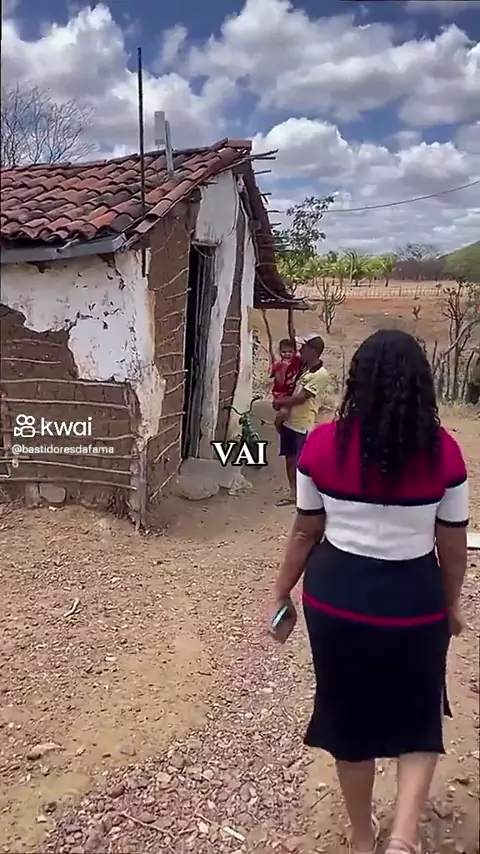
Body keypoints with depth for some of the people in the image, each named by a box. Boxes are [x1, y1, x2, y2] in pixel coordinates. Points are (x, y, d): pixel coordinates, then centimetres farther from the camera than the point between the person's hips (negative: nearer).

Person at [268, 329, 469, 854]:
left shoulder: (323, 443, -11)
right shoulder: (443, 451, -11)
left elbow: (305, 533, -3)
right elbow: (453, 546, -2)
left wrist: (281, 595, 11)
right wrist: (451, 603, 16)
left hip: (337, 594, 1)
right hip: (414, 598, 0)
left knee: (349, 716, 21)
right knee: (418, 717, 24)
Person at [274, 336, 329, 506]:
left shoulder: (320, 374, -16)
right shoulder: (305, 368, 12)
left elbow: (301, 397, -19)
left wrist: (280, 402, -8)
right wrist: (285, 409, 1)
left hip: (303, 425, -9)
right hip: (290, 421, 9)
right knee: (290, 458, 14)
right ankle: (293, 493, 24)